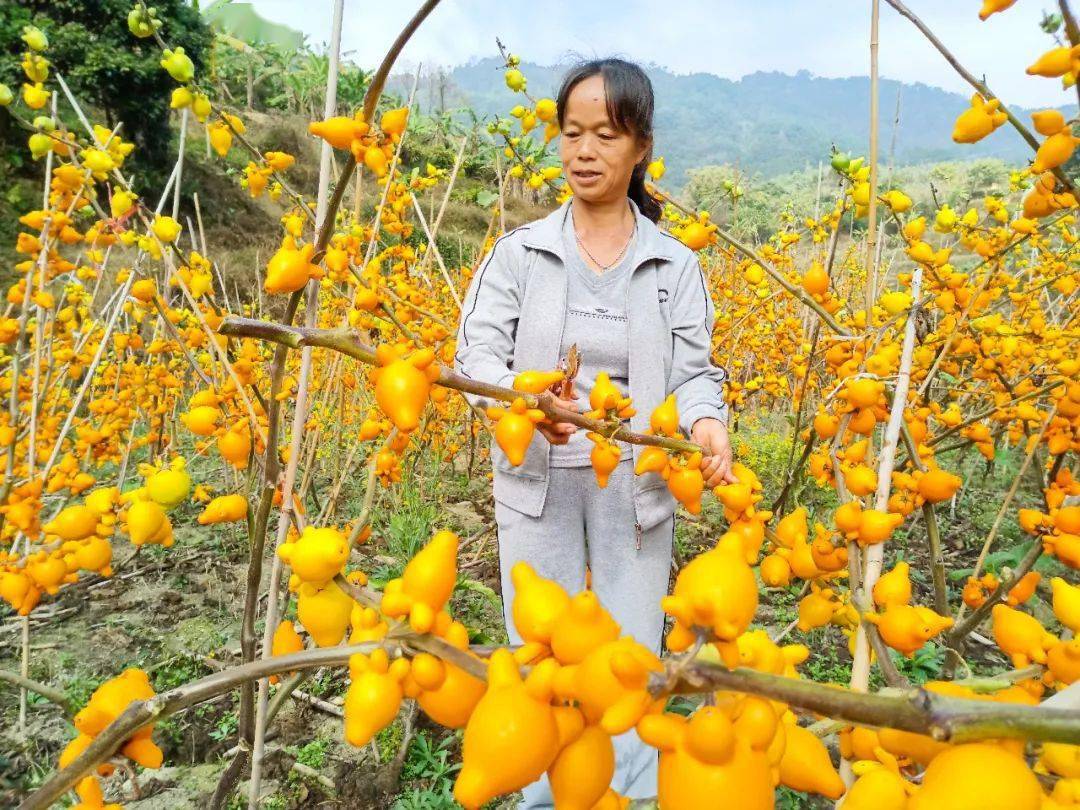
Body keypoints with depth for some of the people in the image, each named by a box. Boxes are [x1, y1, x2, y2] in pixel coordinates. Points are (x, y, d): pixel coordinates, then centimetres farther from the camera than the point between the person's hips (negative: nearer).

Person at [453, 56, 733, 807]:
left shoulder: (676, 266, 1)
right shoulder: (519, 252, -1)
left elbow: (693, 370, -1)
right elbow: (477, 352, -6)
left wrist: (707, 423, -24)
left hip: (636, 482, 1)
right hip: (539, 480, 0)